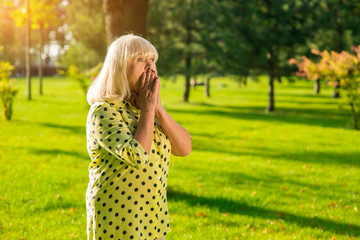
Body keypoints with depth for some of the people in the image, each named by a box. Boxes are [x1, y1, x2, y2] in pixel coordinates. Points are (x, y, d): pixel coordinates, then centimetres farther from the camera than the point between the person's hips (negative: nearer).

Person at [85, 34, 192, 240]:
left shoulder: (148, 107, 9)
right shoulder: (103, 111, -15)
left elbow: (185, 148, -1)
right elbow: (137, 156, -28)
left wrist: (158, 108, -11)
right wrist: (148, 109, -17)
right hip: (117, 218, -7)